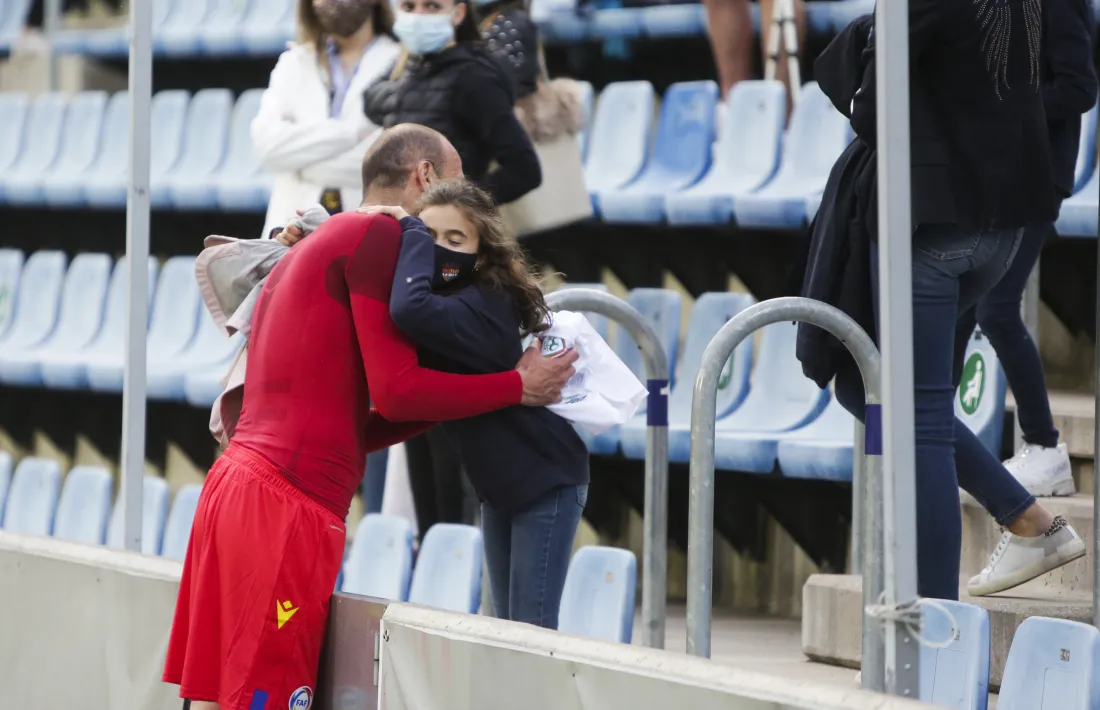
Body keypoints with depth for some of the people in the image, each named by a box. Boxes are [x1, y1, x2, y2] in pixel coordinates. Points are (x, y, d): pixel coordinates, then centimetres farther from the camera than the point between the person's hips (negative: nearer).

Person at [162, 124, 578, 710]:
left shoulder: (309, 250, 26)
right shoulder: (377, 233, -4)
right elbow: (396, 391, -10)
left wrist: (453, 407, 19)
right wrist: (518, 387, 1)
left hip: (236, 481, 10)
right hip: (285, 507, -10)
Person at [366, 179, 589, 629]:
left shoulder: (484, 306, -27)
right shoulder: (448, 297, -2)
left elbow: (411, 310, -46)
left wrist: (408, 229, -33)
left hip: (545, 482, -9)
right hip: (498, 485, 9)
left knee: (531, 629, -9)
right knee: (507, 625, 12)